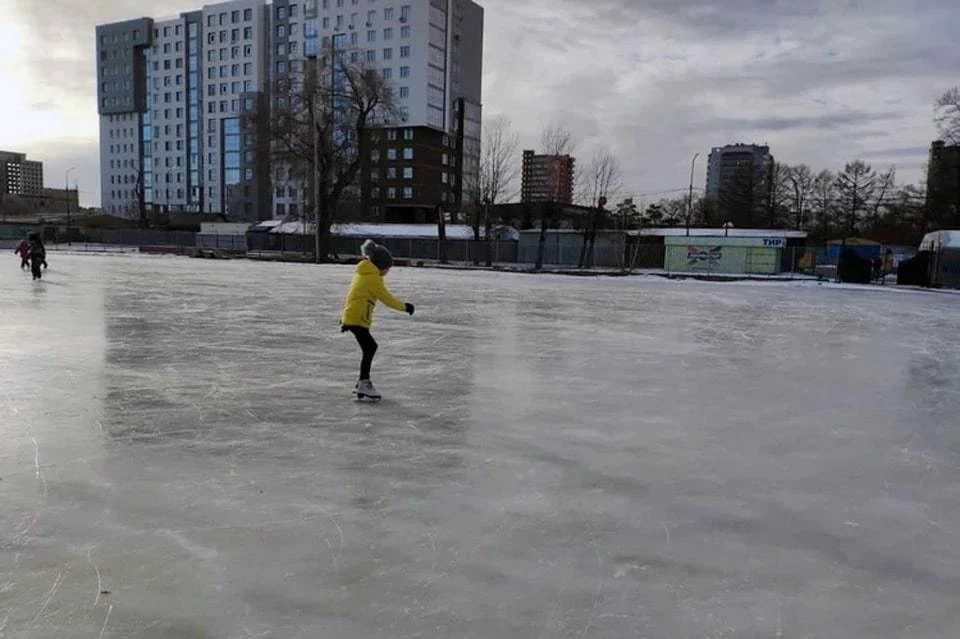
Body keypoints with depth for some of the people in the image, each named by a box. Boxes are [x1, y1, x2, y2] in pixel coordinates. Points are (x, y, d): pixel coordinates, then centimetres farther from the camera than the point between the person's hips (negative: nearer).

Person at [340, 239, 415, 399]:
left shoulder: (363, 273, 18)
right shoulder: (373, 277, -12)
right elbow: (386, 298, -12)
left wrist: (344, 319, 26)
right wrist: (404, 307, 0)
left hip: (351, 316, 10)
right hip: (357, 318, -10)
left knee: (370, 348, 14)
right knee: (369, 348, -12)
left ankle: (363, 382, 21)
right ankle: (363, 383, -16)